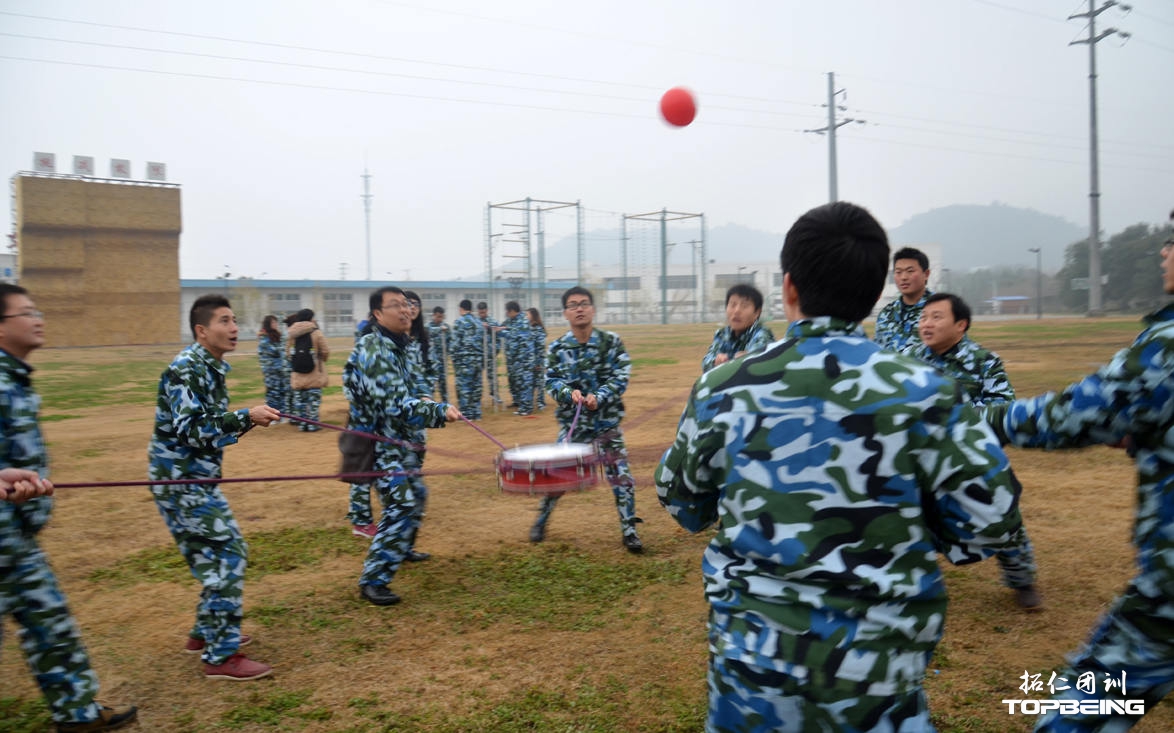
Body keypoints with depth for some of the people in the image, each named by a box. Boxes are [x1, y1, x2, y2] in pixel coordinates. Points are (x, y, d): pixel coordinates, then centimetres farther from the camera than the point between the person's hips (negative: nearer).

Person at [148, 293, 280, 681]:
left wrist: (247, 420, 4)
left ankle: (207, 632, 31)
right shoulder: (185, 369, -17)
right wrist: (245, 417, -30)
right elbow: (191, 428, -26)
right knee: (225, 557, -9)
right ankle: (221, 656, -2)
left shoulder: (212, 369, 12)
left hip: (198, 479, 10)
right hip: (180, 480, -10)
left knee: (225, 554, 16)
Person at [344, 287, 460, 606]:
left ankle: (401, 550, 45)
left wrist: (432, 407, 10)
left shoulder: (402, 345, 7)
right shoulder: (373, 350, -22)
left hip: (399, 436, 9)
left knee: (413, 496, 23)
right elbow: (395, 404, -32)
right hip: (378, 440, -9)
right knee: (401, 506, -16)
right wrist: (439, 412, -40)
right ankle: (372, 580, -9)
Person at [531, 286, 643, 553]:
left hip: (607, 420, -1)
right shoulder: (558, 347, -2)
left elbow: (621, 378, -10)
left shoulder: (611, 342, -6)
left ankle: (629, 530, 12)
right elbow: (551, 380, -3)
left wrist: (599, 397, -24)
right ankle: (541, 521, 30)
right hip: (572, 420, 1)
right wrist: (569, 393, -22)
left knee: (619, 474, -2)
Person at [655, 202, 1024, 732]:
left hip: (752, 657, 2)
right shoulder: (920, 393, -12)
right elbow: (989, 519, -7)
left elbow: (683, 506, 5)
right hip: (875, 671, -1)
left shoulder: (723, 389, -8)